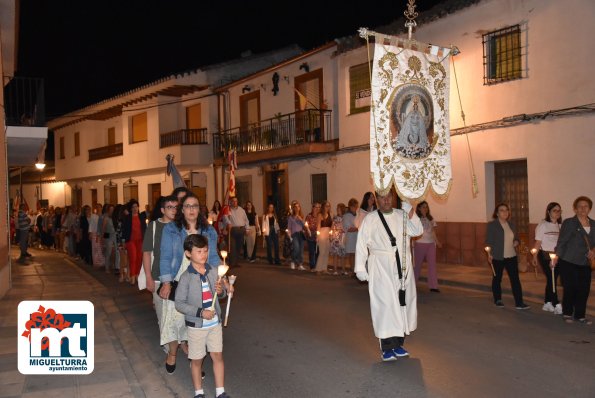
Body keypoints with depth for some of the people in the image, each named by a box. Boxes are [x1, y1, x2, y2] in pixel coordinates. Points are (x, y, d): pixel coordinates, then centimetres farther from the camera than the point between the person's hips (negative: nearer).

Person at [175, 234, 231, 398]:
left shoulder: (214, 271, -2)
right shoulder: (186, 277, -16)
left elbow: (223, 292, 10)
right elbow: (179, 303, -15)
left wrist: (221, 291, -14)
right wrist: (200, 312, -22)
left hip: (215, 322, 4)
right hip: (196, 325, -4)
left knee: (218, 355, 9)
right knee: (197, 359, 10)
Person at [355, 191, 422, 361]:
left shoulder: (402, 215, 8)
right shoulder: (370, 219, -1)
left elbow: (417, 231, -2)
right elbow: (361, 244, -3)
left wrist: (411, 212, -15)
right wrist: (360, 268, -6)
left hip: (402, 266, 4)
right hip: (381, 267, -4)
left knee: (402, 302, 8)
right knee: (385, 304, -6)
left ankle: (398, 343, 21)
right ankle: (386, 347, 1)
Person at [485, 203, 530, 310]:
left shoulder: (511, 225, 12)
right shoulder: (492, 225, -4)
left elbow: (515, 238, 23)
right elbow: (488, 240, -7)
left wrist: (516, 241, 0)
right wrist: (489, 254, -15)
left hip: (511, 256, 4)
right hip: (498, 257, -4)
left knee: (515, 279, -2)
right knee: (497, 278, 8)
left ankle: (519, 303, -1)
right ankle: (498, 300, 23)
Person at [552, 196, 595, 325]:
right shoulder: (569, 223, -5)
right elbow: (561, 241, -8)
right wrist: (556, 257, -16)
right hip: (569, 262, -5)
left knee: (584, 290, 3)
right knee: (570, 289, -1)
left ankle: (579, 315, 15)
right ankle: (567, 314, 16)